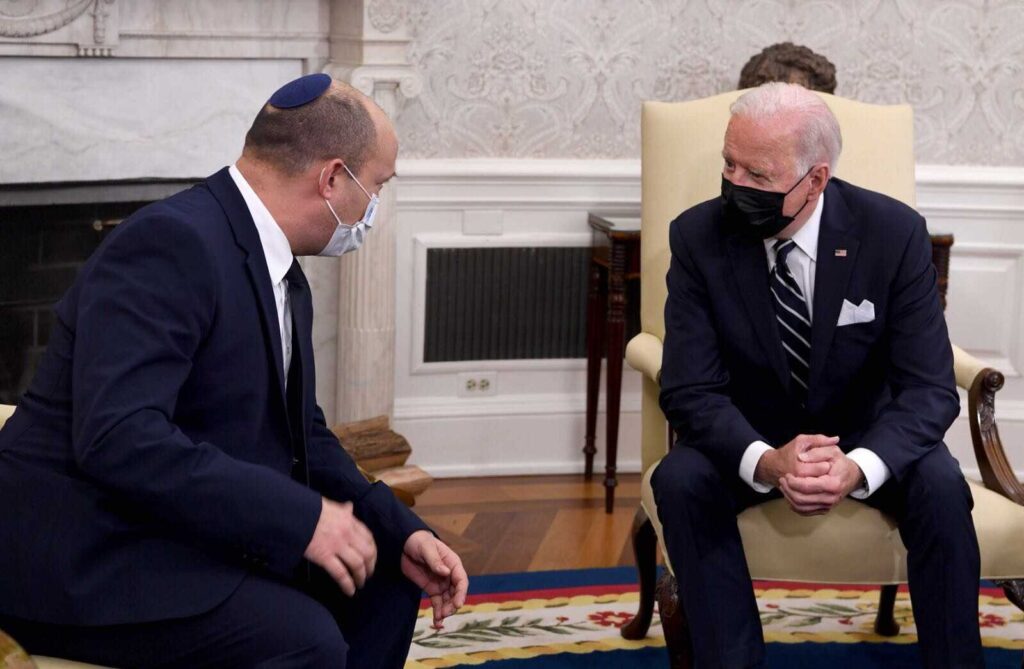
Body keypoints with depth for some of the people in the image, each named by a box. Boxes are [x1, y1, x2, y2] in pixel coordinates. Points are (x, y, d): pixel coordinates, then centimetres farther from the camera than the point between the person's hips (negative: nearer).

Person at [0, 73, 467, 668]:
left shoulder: (285, 281, 11)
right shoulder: (170, 243, -21)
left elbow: (304, 436, 17)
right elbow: (118, 438, -31)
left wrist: (401, 533, 2)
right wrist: (300, 517, -29)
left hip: (191, 536, 10)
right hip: (87, 560, -10)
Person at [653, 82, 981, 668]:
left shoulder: (895, 233, -18)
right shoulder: (698, 236, -16)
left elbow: (929, 387, -19)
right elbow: (690, 389, -17)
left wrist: (858, 467, -40)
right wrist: (764, 462, -39)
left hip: (865, 434, 0)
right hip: (749, 437, 1)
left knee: (940, 485, -30)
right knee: (681, 480, -30)